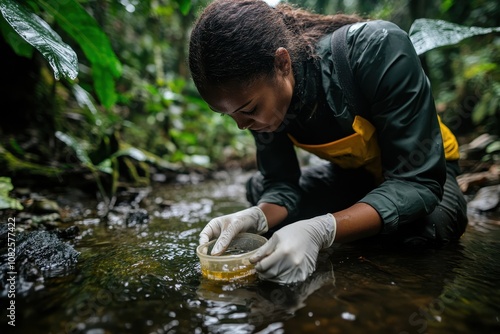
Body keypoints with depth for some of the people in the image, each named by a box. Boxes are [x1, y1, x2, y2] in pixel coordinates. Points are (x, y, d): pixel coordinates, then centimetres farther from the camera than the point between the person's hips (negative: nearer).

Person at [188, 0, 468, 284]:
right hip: (352, 171, 4)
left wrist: (319, 231, -47)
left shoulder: (378, 49, -35)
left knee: (433, 221, -35)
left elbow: (419, 182, -34)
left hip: (419, 169, -3)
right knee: (259, 189, -7)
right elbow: (281, 183, -15)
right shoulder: (258, 96, -19)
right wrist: (257, 216, -38)